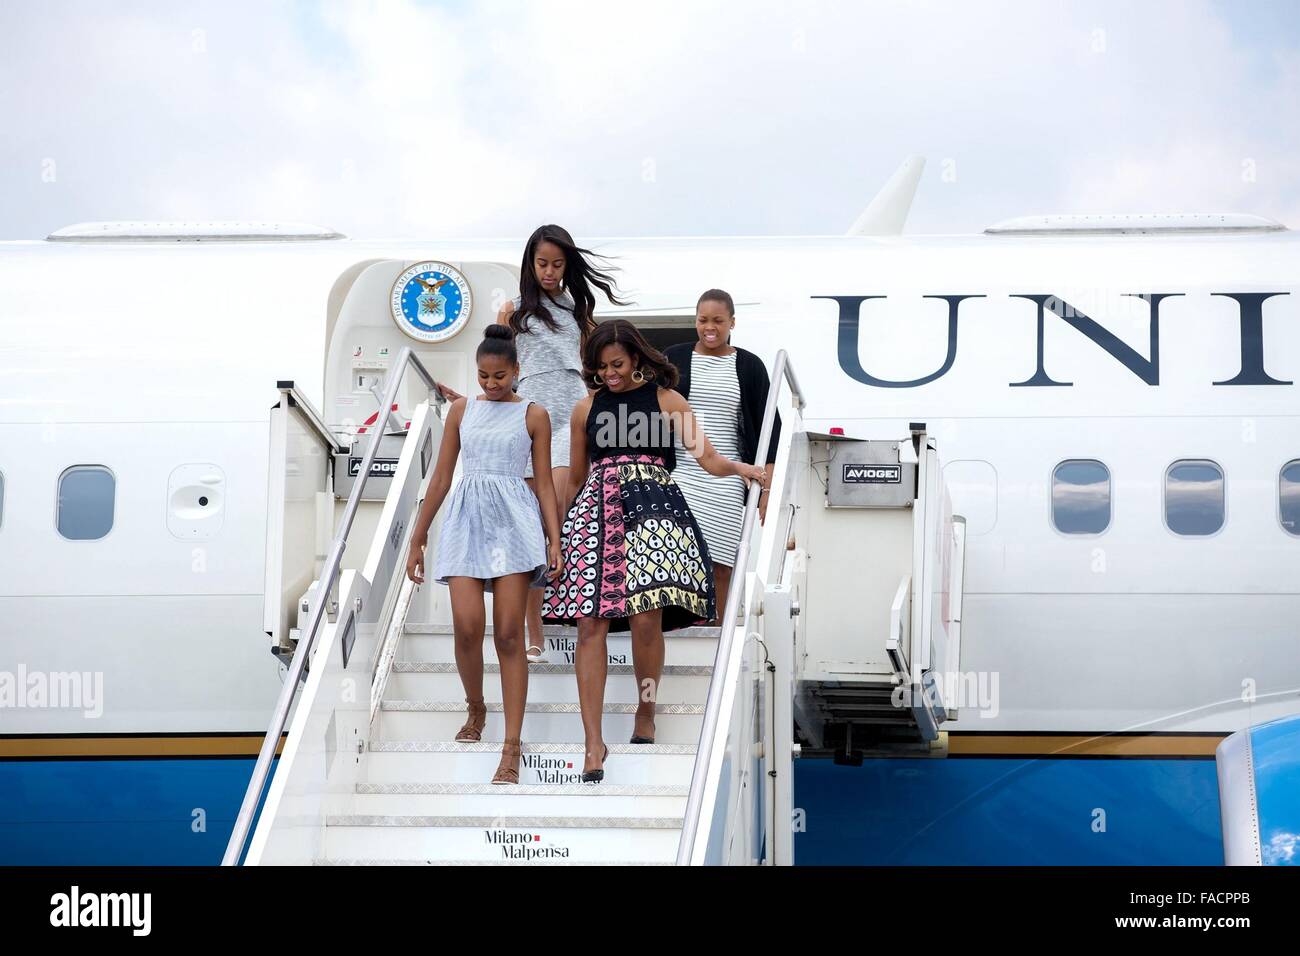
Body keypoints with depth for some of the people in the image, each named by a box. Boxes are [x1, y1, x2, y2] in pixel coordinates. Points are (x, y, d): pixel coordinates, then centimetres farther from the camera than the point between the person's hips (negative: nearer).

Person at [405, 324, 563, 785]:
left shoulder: (533, 414, 6)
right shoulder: (461, 410, 12)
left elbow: (545, 483, 5)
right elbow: (441, 477, 13)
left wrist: (554, 541, -4)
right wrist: (417, 538, 11)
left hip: (514, 521, -2)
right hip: (467, 518, 2)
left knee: (509, 634, -7)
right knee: (467, 626, -12)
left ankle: (511, 747, -7)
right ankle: (476, 709, 18)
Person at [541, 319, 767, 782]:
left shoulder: (666, 399, 8)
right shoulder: (586, 409, 14)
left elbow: (706, 456, 1)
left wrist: (737, 467, -18)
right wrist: (558, 531, 25)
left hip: (652, 506, -2)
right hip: (596, 512, 2)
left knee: (647, 619, -13)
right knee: (591, 624, -9)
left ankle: (646, 715, 12)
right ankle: (594, 741, -8)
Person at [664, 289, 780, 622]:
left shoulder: (749, 367, 7)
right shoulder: (674, 358, 8)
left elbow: (768, 430, 6)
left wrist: (767, 489, -2)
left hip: (726, 480, 0)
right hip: (678, 474, 0)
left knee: (721, 566, -1)